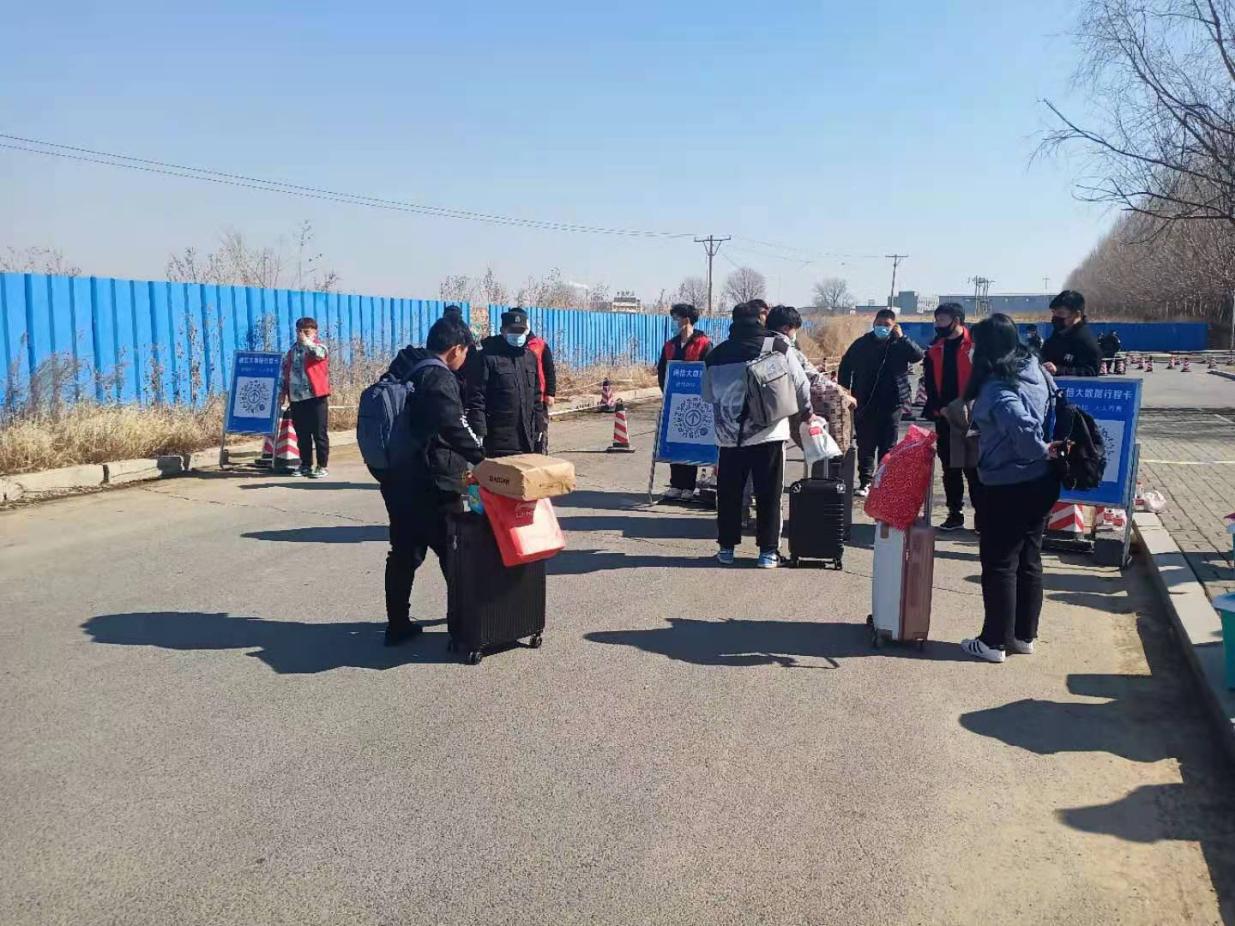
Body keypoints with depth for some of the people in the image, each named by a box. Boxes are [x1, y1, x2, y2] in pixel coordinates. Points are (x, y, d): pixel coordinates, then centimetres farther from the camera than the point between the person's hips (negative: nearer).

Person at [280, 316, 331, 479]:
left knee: (320, 433, -2)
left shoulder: (319, 347, -1)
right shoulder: (292, 350, 16)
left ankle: (322, 466, 3)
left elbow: (319, 353, -27)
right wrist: (284, 391, 17)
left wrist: (306, 341, -16)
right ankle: (305, 465, 20)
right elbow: (285, 371, 21)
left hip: (316, 397, -6)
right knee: (302, 434, 11)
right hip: (296, 398, 6)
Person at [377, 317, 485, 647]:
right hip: (432, 484, -8)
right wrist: (483, 458, -15)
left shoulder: (402, 367, 10)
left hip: (396, 479, 8)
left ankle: (398, 625, 19)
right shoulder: (439, 379, -16)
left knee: (403, 553, 15)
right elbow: (456, 428, -22)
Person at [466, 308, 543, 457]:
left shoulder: (530, 357, 13)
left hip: (527, 438, 7)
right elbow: (476, 398, -12)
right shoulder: (487, 357, -9)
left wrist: (538, 426, 16)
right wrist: (479, 433, -16)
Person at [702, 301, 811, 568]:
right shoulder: (778, 348, -3)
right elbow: (801, 386, 4)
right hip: (769, 434, -2)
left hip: (729, 436, 2)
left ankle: (726, 547, 19)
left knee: (728, 493, 13)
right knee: (768, 494, 6)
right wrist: (806, 411, 21)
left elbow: (707, 395, 13)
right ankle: (768, 551, 10)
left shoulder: (716, 355, 6)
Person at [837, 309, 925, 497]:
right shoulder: (862, 344, 4)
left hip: (891, 403, -1)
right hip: (865, 404, 1)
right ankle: (865, 482, 9)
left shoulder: (900, 344, 1)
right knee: (865, 445, 4)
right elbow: (845, 366, 12)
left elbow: (918, 356, -15)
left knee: (888, 446, 6)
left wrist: (901, 337, -18)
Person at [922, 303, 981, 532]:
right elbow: (930, 383, 11)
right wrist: (937, 407, -2)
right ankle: (955, 514, 20)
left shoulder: (975, 345, -7)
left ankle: (981, 514, 6)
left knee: (972, 468, -2)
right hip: (944, 417, 6)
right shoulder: (935, 350, 10)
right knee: (949, 468, 11)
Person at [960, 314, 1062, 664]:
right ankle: (1024, 635, 28)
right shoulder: (1034, 371, 5)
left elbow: (1021, 425, -33)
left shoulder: (996, 387, -21)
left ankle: (994, 642, 13)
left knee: (999, 563, 4)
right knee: (1029, 560, 17)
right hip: (1041, 483, 8)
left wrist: (1041, 451, -18)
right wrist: (1045, 451, 7)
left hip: (1008, 487, -8)